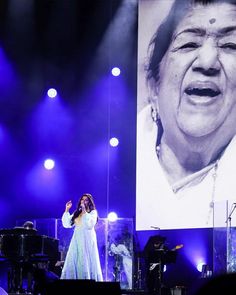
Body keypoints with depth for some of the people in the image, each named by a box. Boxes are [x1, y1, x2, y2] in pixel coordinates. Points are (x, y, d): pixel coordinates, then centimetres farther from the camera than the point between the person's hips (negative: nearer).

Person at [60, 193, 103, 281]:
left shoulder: (93, 212, 1)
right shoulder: (76, 213, 15)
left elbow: (90, 225, -15)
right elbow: (66, 224, 12)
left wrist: (84, 212, -14)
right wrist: (67, 210, 5)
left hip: (87, 241, -5)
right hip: (77, 240, 5)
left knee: (86, 263, -8)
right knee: (73, 263, -1)